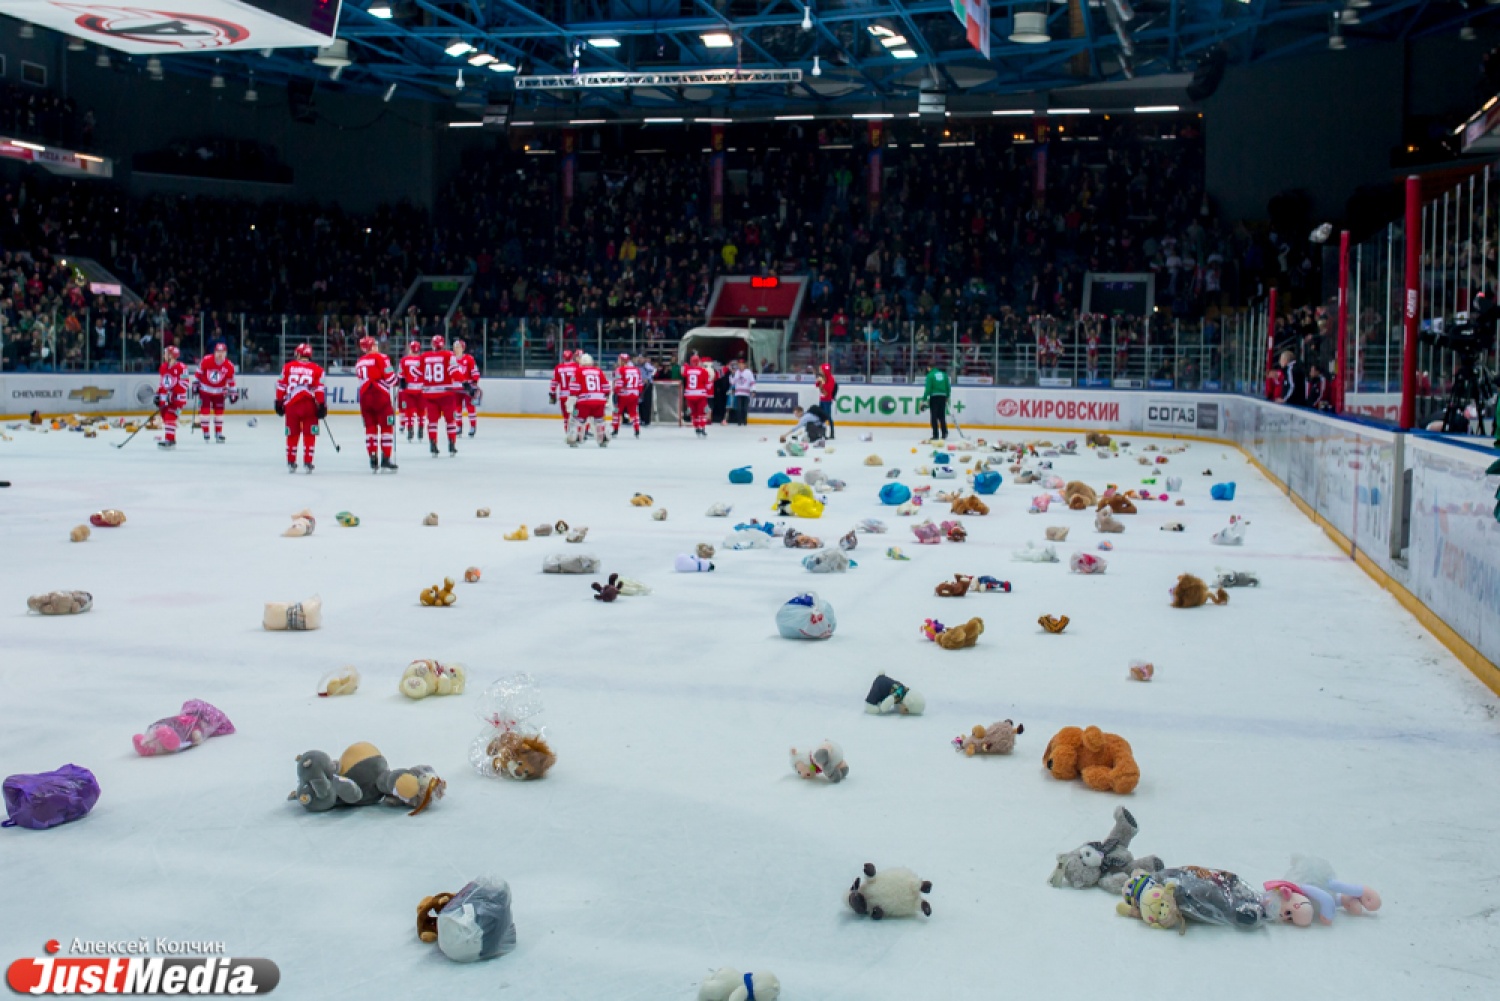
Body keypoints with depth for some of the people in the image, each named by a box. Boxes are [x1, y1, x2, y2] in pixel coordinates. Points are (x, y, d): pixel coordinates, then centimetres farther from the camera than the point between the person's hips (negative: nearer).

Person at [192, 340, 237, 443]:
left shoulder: (229, 366, -12)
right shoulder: (206, 360, -17)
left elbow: (231, 381, 0)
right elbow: (198, 372, -4)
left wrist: (233, 392, 1)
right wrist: (195, 383, -1)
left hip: (219, 392, 2)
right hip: (205, 390, -2)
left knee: (219, 412, 2)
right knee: (204, 411, -5)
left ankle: (218, 433, 13)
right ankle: (205, 433, 5)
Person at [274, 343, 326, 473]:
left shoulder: (288, 367, 8)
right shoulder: (317, 369, 4)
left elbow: (281, 386, 6)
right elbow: (320, 389, -3)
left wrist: (279, 402, 12)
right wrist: (322, 405, -1)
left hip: (291, 404, 2)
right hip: (309, 405, -2)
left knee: (292, 434, 13)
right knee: (309, 435, 5)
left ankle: (291, 462, 17)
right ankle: (307, 462, 1)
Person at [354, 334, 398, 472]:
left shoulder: (359, 363, 16)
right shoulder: (380, 358, -4)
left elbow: (362, 380, 17)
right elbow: (389, 377, -8)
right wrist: (396, 382, 12)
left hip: (364, 396, 6)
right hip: (380, 395, -6)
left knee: (370, 427, 10)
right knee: (387, 426, 0)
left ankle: (373, 458, 5)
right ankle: (386, 458, -4)